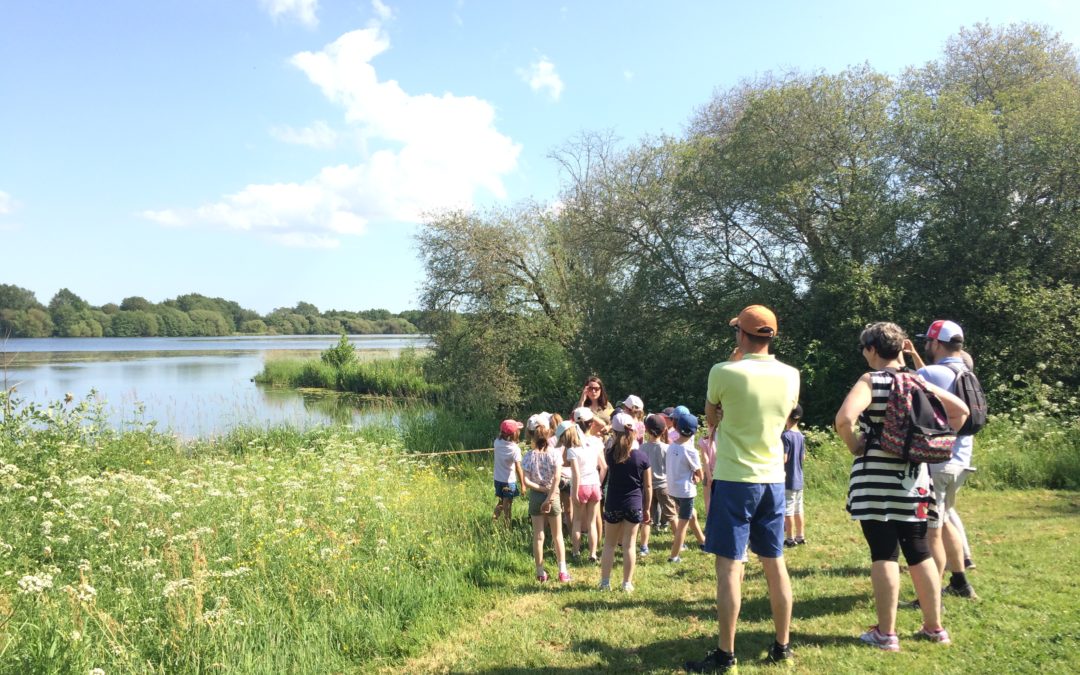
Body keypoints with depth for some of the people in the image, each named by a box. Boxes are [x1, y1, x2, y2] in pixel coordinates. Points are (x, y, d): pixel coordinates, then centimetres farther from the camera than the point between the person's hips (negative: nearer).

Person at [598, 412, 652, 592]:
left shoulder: (610, 454, -7)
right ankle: (627, 583, 12)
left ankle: (605, 582, 14)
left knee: (609, 544, 12)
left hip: (613, 505, 0)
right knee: (629, 545, 7)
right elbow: (648, 486, -2)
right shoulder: (642, 457, -7)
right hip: (634, 505, 0)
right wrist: (646, 509, 8)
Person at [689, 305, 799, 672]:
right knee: (775, 563, 14)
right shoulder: (790, 376, 1)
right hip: (773, 478, 5)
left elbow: (711, 420, 4)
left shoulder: (724, 372, -13)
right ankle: (782, 645, 24)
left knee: (729, 565, 1)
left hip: (734, 479, -5)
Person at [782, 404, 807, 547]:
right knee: (798, 510, 13)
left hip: (788, 480, -8)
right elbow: (803, 456, 14)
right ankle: (800, 536, 19)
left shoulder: (786, 435, -18)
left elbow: (783, 459, -20)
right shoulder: (800, 435, 7)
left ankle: (790, 539, 5)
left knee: (788, 511, 0)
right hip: (798, 479, 8)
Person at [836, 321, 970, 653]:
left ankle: (886, 634, 6)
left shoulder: (871, 381, -9)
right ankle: (934, 627, 24)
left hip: (877, 476, -6)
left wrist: (854, 446, -9)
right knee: (919, 552, 15)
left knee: (884, 554, 0)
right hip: (913, 476, 6)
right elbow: (960, 410, 14)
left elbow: (844, 418, -26)